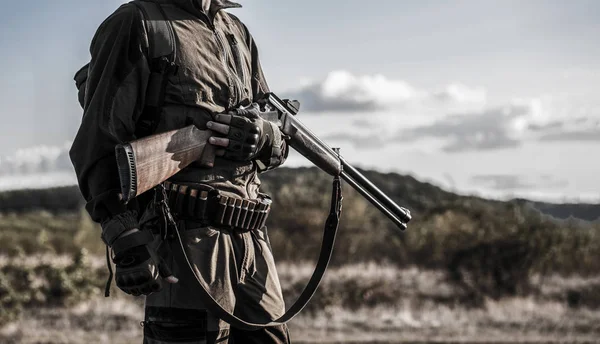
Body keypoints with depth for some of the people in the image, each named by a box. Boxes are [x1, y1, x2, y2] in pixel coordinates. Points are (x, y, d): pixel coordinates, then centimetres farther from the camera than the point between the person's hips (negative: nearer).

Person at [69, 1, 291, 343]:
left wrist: (263, 137, -5)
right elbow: (98, 144, -8)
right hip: (185, 234, -7)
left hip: (251, 236, 7)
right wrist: (125, 239, -17)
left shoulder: (238, 33, 18)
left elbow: (280, 144, 20)